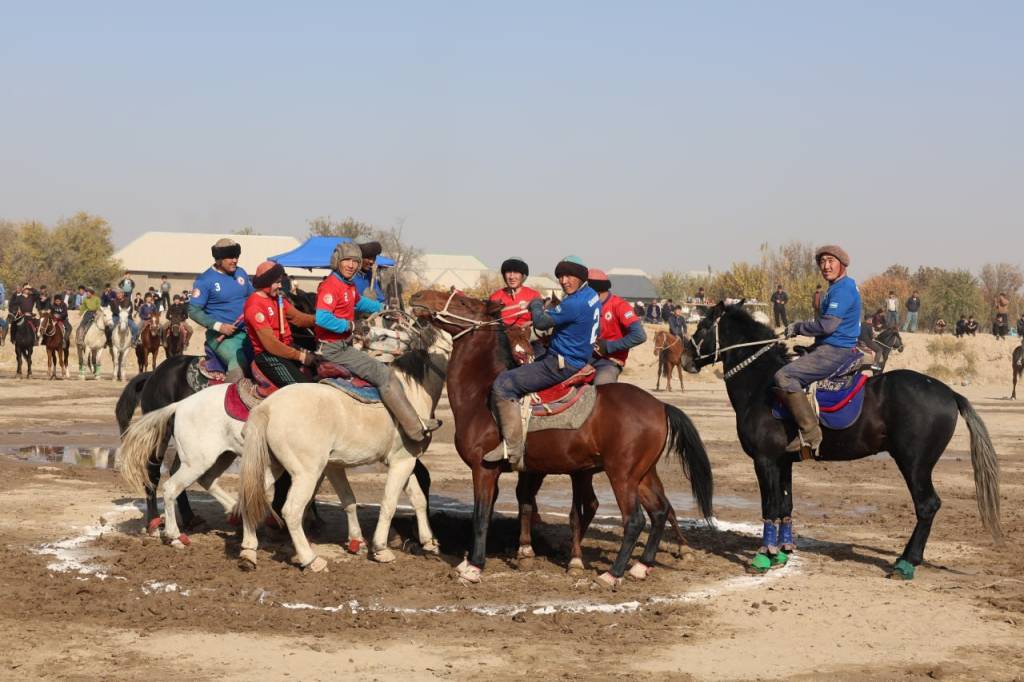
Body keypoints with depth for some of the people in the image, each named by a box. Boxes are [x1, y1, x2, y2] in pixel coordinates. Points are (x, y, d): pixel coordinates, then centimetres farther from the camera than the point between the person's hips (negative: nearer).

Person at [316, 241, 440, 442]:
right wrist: (347, 325, -20)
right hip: (334, 348, -11)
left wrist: (382, 307, 33)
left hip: (345, 345, 11)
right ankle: (416, 428, -12)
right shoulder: (330, 286, -18)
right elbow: (321, 318, -33)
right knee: (384, 375, -14)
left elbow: (359, 302, 37)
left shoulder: (349, 286, 13)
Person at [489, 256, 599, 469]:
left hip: (561, 365, -11)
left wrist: (536, 305, 3)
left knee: (503, 384, -17)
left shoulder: (573, 304, -25)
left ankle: (513, 450, -19)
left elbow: (541, 322, -15)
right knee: (515, 370, 27)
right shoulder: (591, 295, 7)